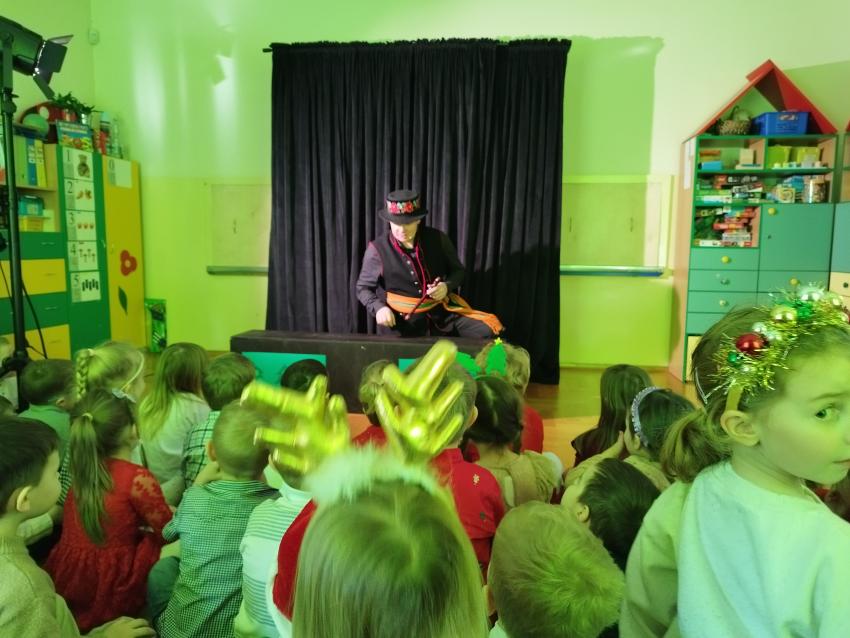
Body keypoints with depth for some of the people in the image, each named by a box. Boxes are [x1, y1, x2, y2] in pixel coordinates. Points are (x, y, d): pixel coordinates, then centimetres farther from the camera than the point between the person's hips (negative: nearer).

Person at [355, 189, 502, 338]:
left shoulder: (438, 239, -5)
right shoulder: (378, 249, -10)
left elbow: (457, 270, 9)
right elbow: (363, 288, -1)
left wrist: (447, 286, -13)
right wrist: (379, 307, -20)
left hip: (440, 311, 2)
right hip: (403, 320, -2)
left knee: (488, 330, -9)